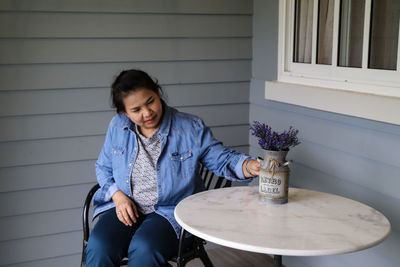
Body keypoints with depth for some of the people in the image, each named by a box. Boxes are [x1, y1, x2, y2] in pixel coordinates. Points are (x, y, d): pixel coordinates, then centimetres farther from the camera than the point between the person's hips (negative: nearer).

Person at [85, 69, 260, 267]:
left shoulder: (192, 128, -3)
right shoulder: (117, 127, 5)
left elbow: (221, 159, 0)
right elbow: (103, 167, 16)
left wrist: (251, 166, -22)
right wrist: (118, 195, -2)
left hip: (171, 213, -2)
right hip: (124, 207, 3)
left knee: (143, 249, -32)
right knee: (98, 247, -25)